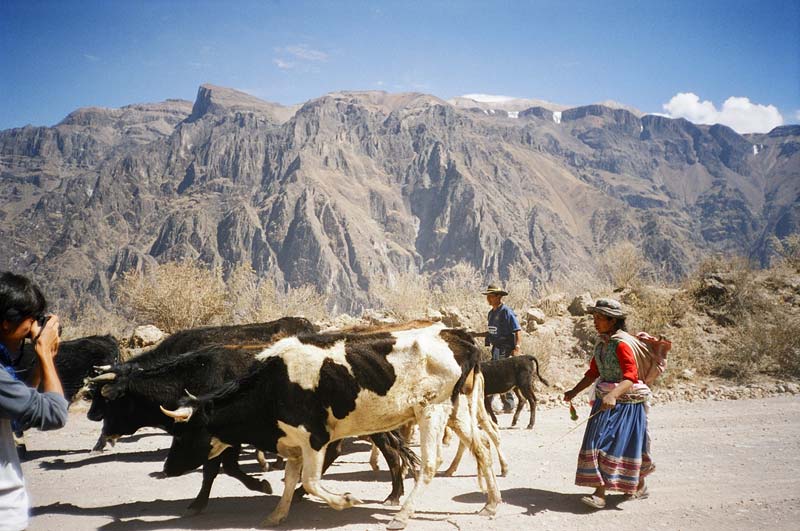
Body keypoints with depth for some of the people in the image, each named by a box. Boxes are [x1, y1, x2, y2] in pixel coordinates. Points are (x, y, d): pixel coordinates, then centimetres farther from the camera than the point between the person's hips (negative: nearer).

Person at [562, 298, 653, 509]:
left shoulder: (622, 343, -19)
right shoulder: (601, 341, 7)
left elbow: (631, 376, -30)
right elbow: (593, 372, 18)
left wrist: (613, 395, -44)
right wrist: (575, 391, 13)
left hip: (625, 401, -8)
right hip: (605, 399, 8)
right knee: (599, 442, 4)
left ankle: (639, 486, 13)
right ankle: (600, 493, 10)